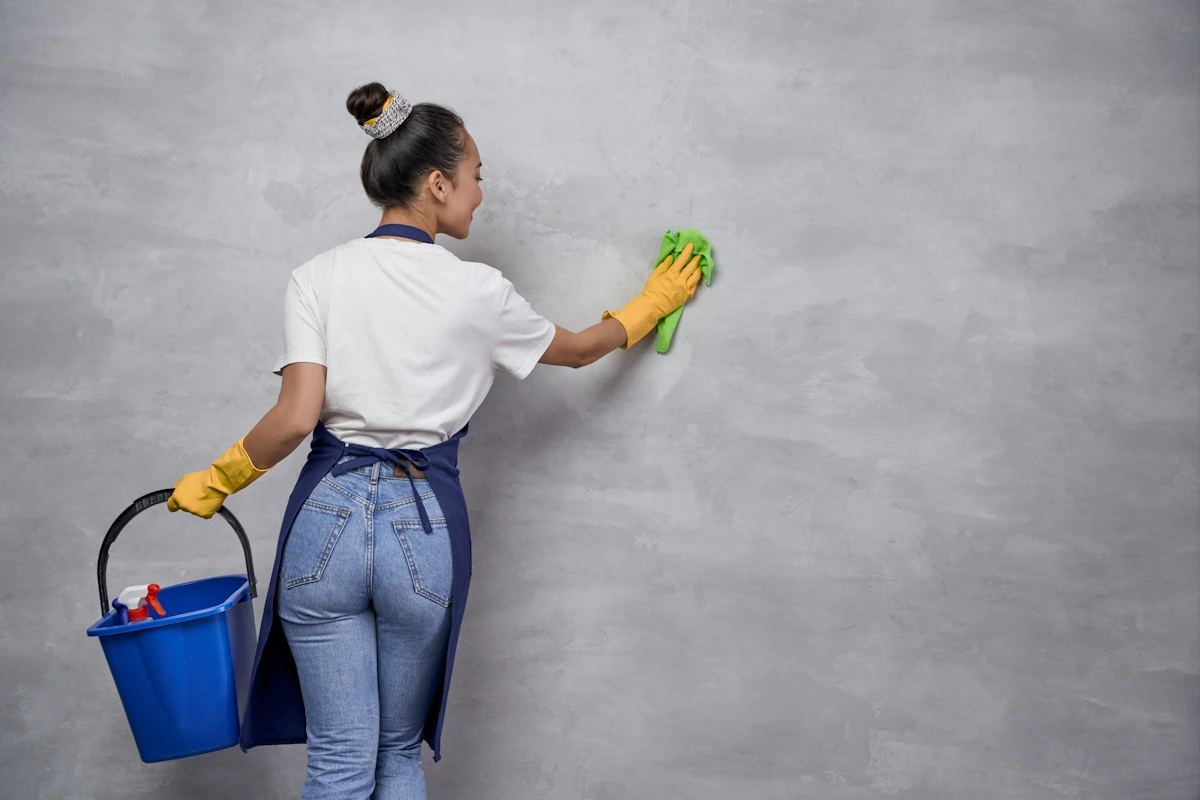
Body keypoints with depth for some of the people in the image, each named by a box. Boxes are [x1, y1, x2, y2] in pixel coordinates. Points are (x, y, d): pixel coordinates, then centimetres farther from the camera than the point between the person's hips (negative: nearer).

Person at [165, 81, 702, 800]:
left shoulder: (318, 279, -2)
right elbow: (578, 349, 13)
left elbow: (296, 418, -10)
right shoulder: (478, 291, -4)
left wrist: (218, 481, 6)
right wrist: (652, 304, 30)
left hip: (328, 517, 1)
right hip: (425, 525, -1)